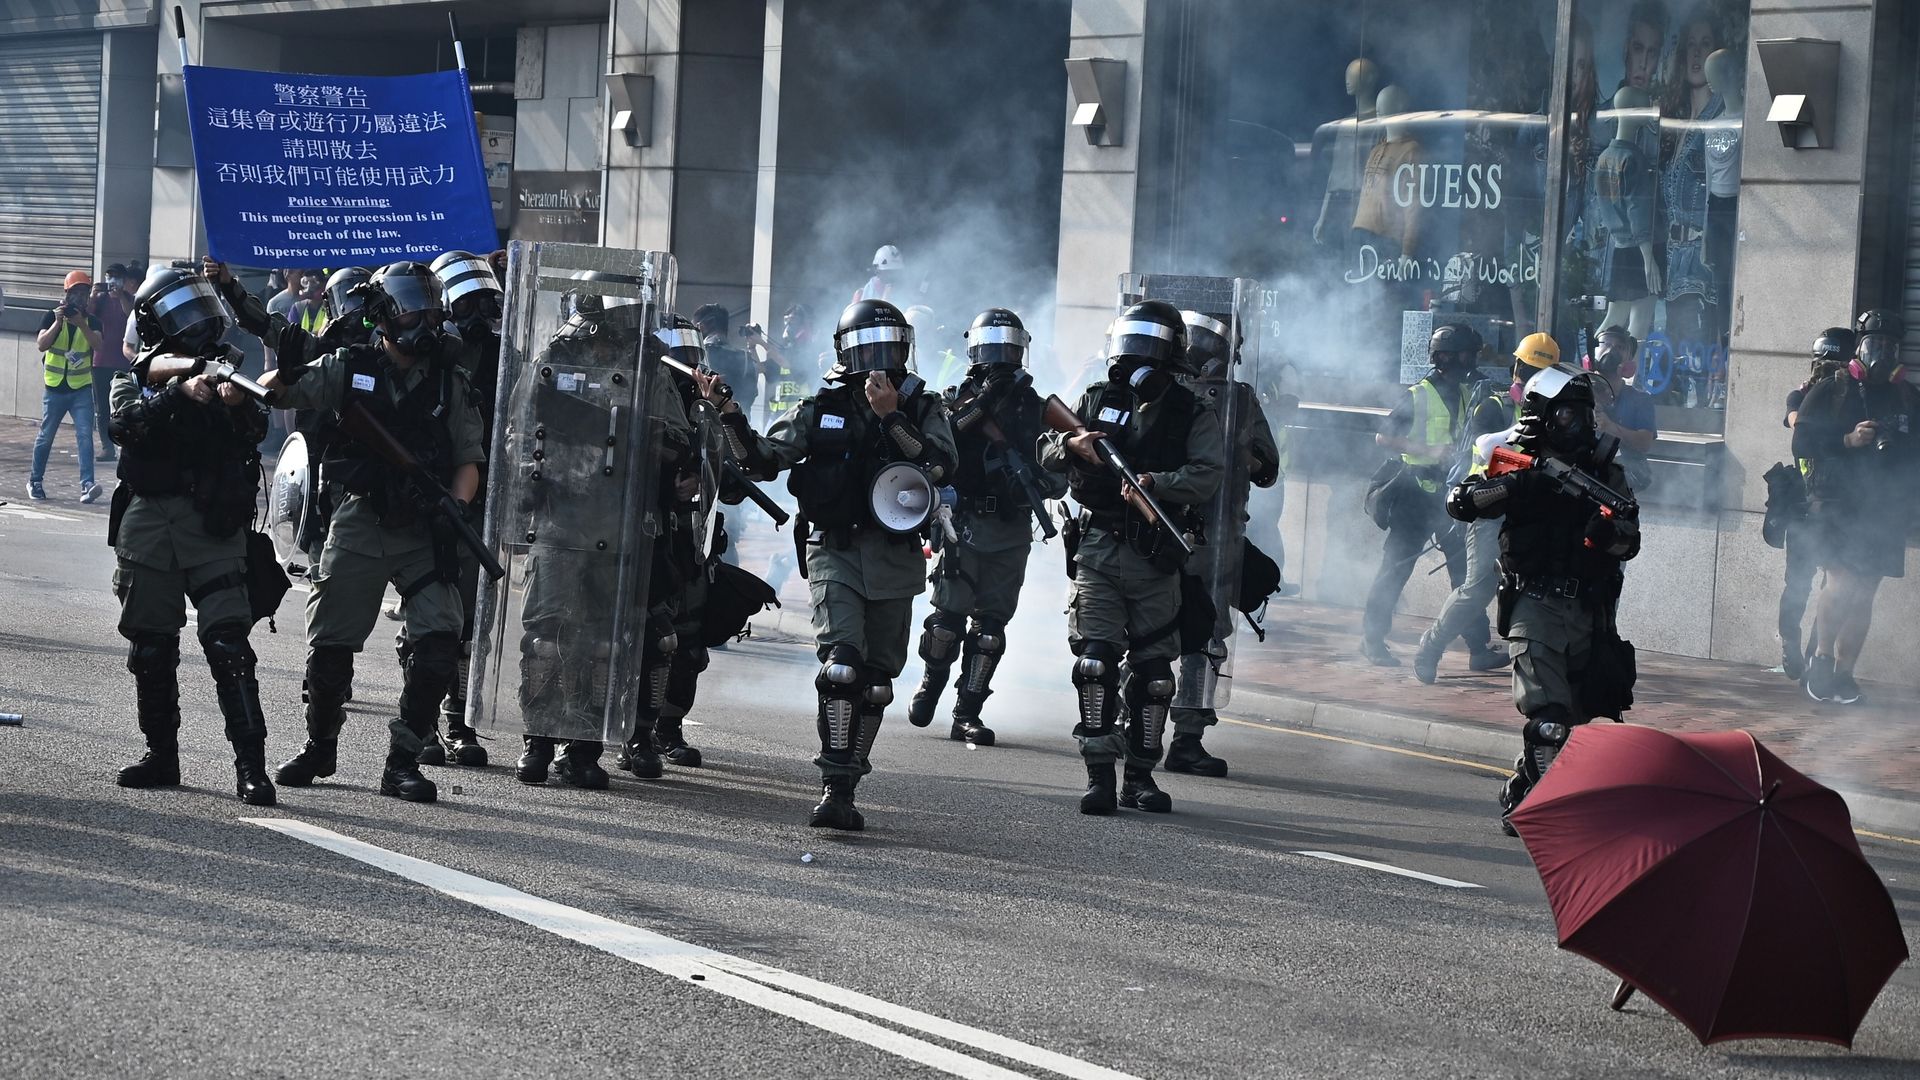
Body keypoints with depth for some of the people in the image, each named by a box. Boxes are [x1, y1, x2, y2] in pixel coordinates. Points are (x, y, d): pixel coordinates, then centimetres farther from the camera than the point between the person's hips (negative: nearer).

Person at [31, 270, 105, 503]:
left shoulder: (92, 321, 3)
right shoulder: (52, 317, 0)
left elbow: (97, 345, -15)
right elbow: (41, 345, -13)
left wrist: (81, 324, -25)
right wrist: (58, 322, -22)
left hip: (82, 389, 0)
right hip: (55, 388, 0)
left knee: (85, 435, -13)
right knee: (45, 437, 9)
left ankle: (87, 485, -19)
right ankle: (35, 481, 26)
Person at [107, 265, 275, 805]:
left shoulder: (225, 371, 11)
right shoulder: (135, 381, 9)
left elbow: (255, 432, -4)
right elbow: (125, 426, -12)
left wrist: (240, 405, -26)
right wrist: (180, 393, -26)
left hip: (213, 524, -2)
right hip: (147, 526, 2)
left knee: (228, 644, -12)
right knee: (151, 649, 8)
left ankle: (251, 767, -16)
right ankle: (161, 755, 21)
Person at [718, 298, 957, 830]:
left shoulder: (923, 408, 5)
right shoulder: (822, 409, 5)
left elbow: (941, 467, -12)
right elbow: (763, 460, 2)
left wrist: (891, 417, -19)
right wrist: (731, 416, -13)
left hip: (894, 560, 2)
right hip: (836, 552, -2)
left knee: (875, 681, 9)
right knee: (841, 663, -21)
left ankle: (845, 790, 20)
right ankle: (835, 785, -23)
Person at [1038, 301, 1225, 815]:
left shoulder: (1192, 415, 3)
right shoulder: (1096, 400, 9)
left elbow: (1207, 475, -10)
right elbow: (1046, 456, 8)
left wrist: (1157, 483, -26)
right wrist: (1070, 446, -14)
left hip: (1155, 557, 0)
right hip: (1096, 550, 0)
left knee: (1153, 671, 4)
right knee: (1095, 662, -9)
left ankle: (1141, 776, 14)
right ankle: (1099, 775, -8)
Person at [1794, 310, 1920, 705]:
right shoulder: (1828, 393, 5)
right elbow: (1802, 443, -2)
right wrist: (1847, 440, -14)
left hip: (1885, 509, 3)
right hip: (1836, 505, -3)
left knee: (1863, 595, 4)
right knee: (1841, 580, -19)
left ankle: (1843, 672, 11)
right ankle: (1822, 656, -4)